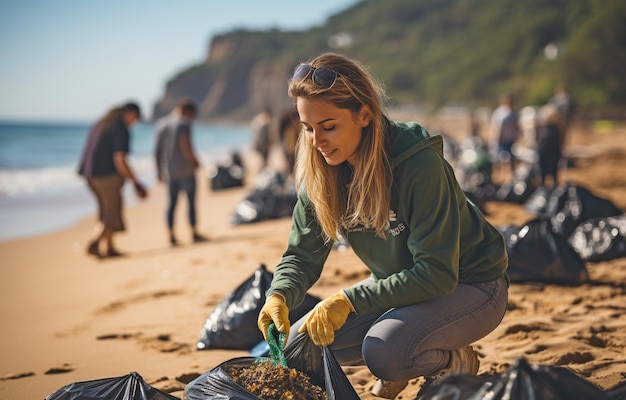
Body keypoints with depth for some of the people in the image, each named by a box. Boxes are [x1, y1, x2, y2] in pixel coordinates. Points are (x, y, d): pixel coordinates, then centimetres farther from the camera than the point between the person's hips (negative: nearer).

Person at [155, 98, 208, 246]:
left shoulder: (161, 123, 10)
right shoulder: (184, 123, -12)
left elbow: (158, 149, 10)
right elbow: (186, 147, -21)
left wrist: (159, 170, 15)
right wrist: (196, 162, -5)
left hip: (169, 170, 6)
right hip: (185, 169, -6)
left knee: (172, 202, 10)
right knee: (191, 200, 2)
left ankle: (171, 236, 7)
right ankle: (194, 234, 4)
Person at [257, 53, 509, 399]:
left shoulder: (422, 166, -30)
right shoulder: (319, 175, -10)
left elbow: (438, 273, -30)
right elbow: (302, 254, -5)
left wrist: (349, 300, -36)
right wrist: (279, 296, -28)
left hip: (469, 285, -6)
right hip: (399, 284, 7)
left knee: (383, 351, -32)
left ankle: (455, 361, 1)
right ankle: (403, 356, 16)